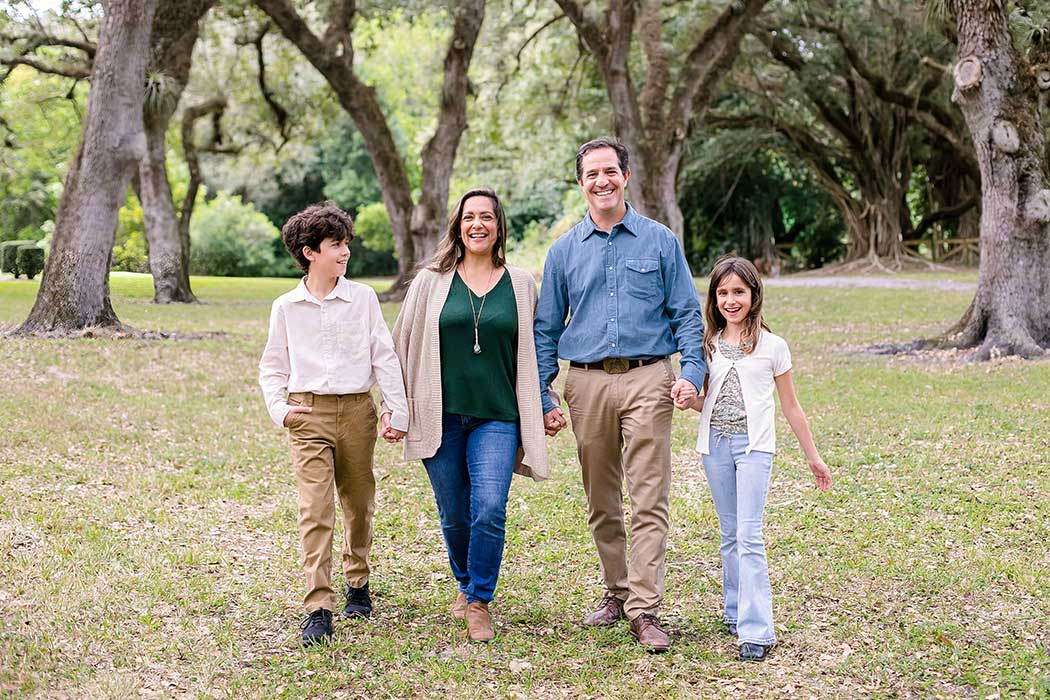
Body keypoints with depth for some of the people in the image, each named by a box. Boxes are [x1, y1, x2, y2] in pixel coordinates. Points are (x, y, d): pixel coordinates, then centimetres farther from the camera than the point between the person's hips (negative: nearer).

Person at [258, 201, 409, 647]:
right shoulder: (286, 307, 5)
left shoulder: (363, 298, 4)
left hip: (357, 410, 1)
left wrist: (397, 411, -2)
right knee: (315, 509, -11)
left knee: (358, 505, 11)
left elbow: (384, 358, 4)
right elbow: (272, 367, 13)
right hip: (308, 414, -1)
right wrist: (279, 409, -2)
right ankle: (318, 609, -11)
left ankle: (357, 583, 34)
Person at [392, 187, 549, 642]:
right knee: (454, 516, 7)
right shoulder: (432, 281, 5)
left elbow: (534, 350, 17)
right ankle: (466, 585, 33)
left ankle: (480, 602, 2)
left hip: (497, 417, 0)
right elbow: (404, 347, 9)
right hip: (442, 416, 1)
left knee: (490, 510, -15)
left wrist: (544, 406, 14)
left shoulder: (520, 284, 8)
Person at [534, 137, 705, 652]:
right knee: (600, 502, 10)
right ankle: (616, 591, 24)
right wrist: (542, 398, 6)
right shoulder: (564, 251, 11)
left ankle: (644, 608, -7)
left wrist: (691, 373, -8)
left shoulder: (659, 241, 5)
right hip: (587, 383, 3)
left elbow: (688, 314, 6)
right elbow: (546, 329, 13)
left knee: (648, 500, -8)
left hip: (646, 380, -3)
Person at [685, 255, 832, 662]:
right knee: (730, 534, 11)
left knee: (749, 536, -12)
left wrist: (813, 457, 10)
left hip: (754, 445, -4)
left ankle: (756, 630, -12)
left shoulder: (772, 346, 0)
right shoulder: (708, 346, 8)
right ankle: (736, 613, 21)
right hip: (715, 445, 4)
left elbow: (791, 408, 7)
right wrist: (689, 399, -10)